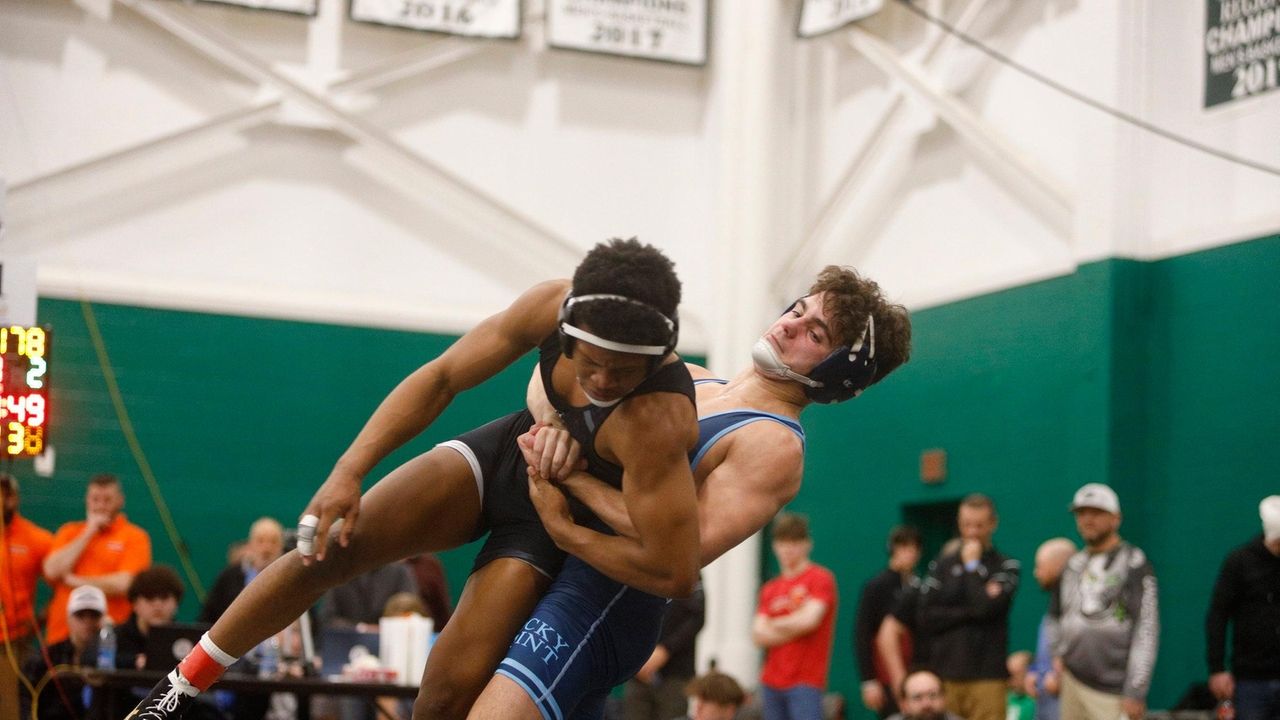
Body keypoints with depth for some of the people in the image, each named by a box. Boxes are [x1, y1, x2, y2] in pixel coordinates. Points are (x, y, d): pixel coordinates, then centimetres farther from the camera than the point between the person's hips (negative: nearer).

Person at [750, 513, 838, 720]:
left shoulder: (821, 579, -2)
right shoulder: (770, 589, 15)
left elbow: (809, 619, -14)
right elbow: (758, 635, 5)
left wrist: (773, 625, 2)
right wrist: (793, 629, -8)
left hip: (806, 681, -6)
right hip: (772, 680, 7)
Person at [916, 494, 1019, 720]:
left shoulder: (1006, 566, 6)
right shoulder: (941, 566, 13)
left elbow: (989, 608, -11)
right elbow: (926, 617, 2)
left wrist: (971, 566, -1)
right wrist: (971, 611, -8)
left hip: (986, 676, -2)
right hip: (944, 674, 2)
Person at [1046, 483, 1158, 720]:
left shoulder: (1134, 565, -5)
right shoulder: (1074, 565, 16)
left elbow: (1146, 631, -11)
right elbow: (1056, 615, 31)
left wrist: (1135, 692, -16)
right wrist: (1058, 652, 13)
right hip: (1073, 681, 7)